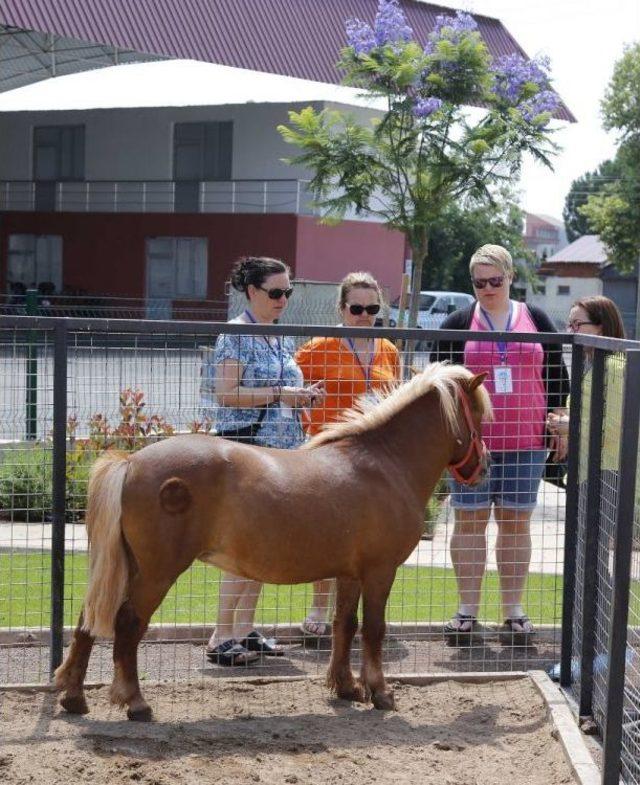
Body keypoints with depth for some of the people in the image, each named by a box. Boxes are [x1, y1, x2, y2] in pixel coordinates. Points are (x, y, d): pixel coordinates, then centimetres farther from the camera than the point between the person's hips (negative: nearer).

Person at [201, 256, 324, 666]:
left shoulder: (283, 339, 17)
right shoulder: (236, 335, -8)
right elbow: (227, 394, -16)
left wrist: (303, 396, 5)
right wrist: (279, 394, -19)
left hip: (280, 448, 8)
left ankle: (245, 629, 18)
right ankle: (221, 638, -6)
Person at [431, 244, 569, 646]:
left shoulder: (537, 320, 9)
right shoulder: (459, 324, 5)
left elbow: (557, 376, 12)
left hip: (526, 441, 1)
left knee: (517, 522, 6)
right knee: (469, 521, 2)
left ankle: (514, 611, 13)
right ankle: (468, 610, 9)